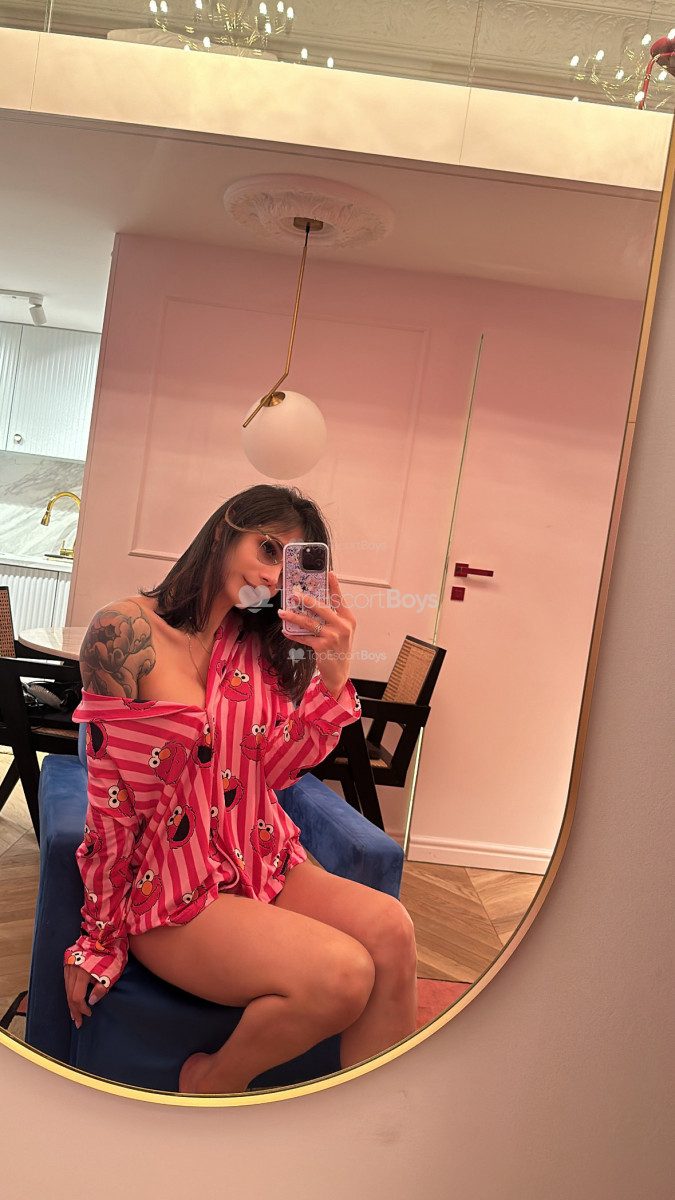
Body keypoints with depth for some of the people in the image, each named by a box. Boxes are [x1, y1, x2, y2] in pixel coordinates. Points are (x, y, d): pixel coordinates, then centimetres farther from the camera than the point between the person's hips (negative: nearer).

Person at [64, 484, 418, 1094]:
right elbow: (111, 798, -7)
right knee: (342, 974, -26)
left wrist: (332, 673, -18)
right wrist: (101, 936, 0)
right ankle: (212, 1084, 1)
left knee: (388, 928, -25)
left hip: (263, 864, 6)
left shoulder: (259, 646, 9)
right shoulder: (126, 631, -10)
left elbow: (272, 767, -4)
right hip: (170, 890, -5)